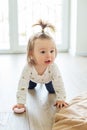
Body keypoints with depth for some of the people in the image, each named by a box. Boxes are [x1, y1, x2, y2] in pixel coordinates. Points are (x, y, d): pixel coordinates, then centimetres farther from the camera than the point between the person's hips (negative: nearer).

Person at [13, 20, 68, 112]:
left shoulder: (53, 67, -46)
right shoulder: (28, 68, -48)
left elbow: (59, 84, -35)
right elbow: (22, 85, -43)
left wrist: (61, 99, -33)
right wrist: (20, 103, -43)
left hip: (48, 78, -1)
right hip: (33, 77, 1)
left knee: (52, 91, 7)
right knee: (30, 88, 23)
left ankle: (46, 83, 37)